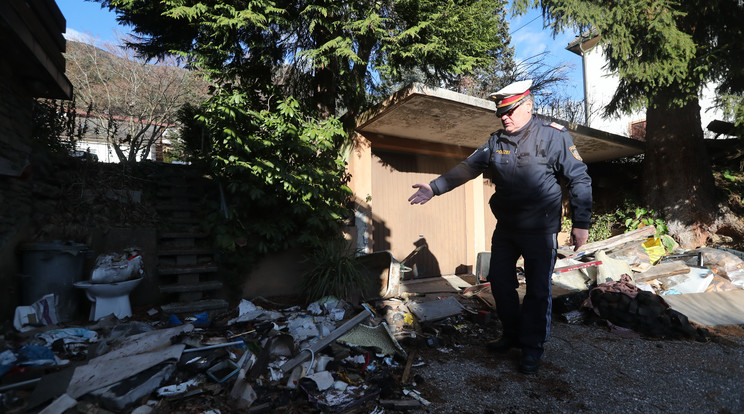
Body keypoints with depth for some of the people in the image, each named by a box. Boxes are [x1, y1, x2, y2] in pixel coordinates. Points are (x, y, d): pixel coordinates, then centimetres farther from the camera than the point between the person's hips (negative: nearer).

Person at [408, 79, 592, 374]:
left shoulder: (554, 136, -9)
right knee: (499, 281, 12)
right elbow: (466, 168, 2)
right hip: (505, 228, 5)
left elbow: (579, 179, -6)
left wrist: (581, 223, -9)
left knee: (537, 290, 4)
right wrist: (434, 187, -8)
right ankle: (512, 334, 32)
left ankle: (532, 347, 23)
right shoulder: (496, 142, 5)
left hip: (540, 231, -5)